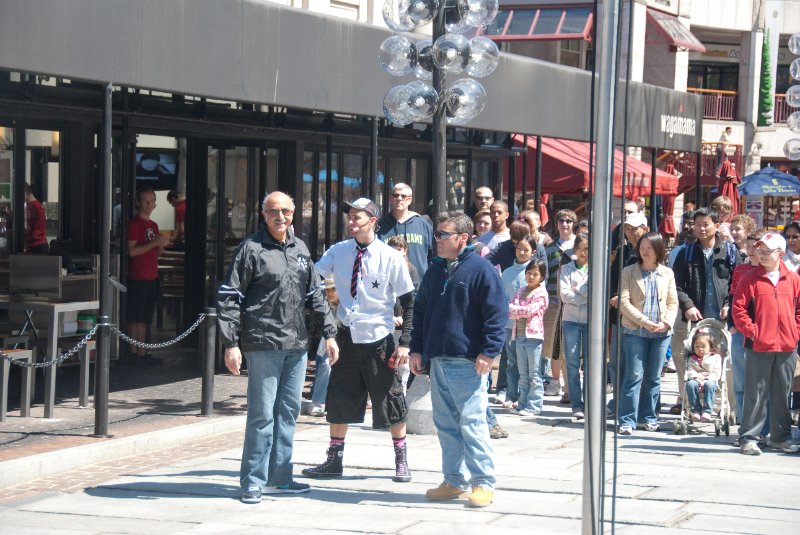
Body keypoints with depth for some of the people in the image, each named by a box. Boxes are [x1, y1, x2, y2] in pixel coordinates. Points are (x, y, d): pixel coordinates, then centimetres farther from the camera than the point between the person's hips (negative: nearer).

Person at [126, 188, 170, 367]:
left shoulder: (153, 225, 18)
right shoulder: (135, 223, -7)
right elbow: (132, 251, -16)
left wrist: (161, 246, 2)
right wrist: (155, 242, -18)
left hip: (152, 278, 8)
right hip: (138, 278, -8)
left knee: (144, 318, 10)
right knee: (135, 318, -6)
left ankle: (142, 353, 13)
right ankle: (135, 354, -5)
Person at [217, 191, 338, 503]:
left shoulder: (300, 249, 14)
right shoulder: (251, 249, -5)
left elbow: (314, 295, 22)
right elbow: (229, 298, -7)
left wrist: (329, 333, 17)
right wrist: (231, 344, -13)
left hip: (296, 345, 6)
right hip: (263, 345, -6)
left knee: (288, 413, 10)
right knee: (262, 414, -5)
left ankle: (278, 477, 19)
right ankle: (253, 482, 3)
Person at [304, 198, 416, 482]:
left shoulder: (391, 257, -9)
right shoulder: (338, 252, 0)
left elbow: (409, 302, -5)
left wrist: (404, 343, -11)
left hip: (378, 339, -3)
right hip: (347, 336, 3)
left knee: (389, 401, 4)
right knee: (338, 400, 9)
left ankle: (401, 460, 21)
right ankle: (334, 460, 22)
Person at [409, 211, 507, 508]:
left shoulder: (481, 269, -6)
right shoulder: (435, 271, 16)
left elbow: (496, 313, -9)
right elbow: (420, 311, 23)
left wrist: (488, 352, -15)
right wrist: (417, 349, 17)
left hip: (468, 362, -7)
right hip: (437, 360, 7)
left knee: (471, 423, -9)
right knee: (445, 424, 10)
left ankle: (483, 483, -2)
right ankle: (454, 481, 17)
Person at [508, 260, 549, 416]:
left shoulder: (541, 293, -5)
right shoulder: (521, 291, 14)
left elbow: (529, 310, -15)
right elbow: (511, 311, 7)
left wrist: (511, 308, -10)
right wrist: (514, 313, -14)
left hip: (533, 336, -7)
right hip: (520, 335, 7)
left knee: (534, 374, -3)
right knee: (523, 375, 11)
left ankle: (534, 406, -2)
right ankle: (523, 405, 16)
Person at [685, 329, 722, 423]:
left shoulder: (715, 358, 12)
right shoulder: (692, 359, 19)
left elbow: (716, 373, 1)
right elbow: (691, 372, 4)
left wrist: (706, 380, -14)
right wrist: (698, 379, -17)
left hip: (710, 381, -2)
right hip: (696, 380, 2)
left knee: (709, 384, -39)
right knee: (690, 384, -35)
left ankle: (707, 411, -42)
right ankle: (696, 410, -35)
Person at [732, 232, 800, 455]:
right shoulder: (751, 279, -1)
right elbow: (738, 309, -4)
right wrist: (751, 331, -10)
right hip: (759, 346, -3)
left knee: (782, 393, 10)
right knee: (756, 393, -1)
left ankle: (781, 437, 20)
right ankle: (748, 438, 4)